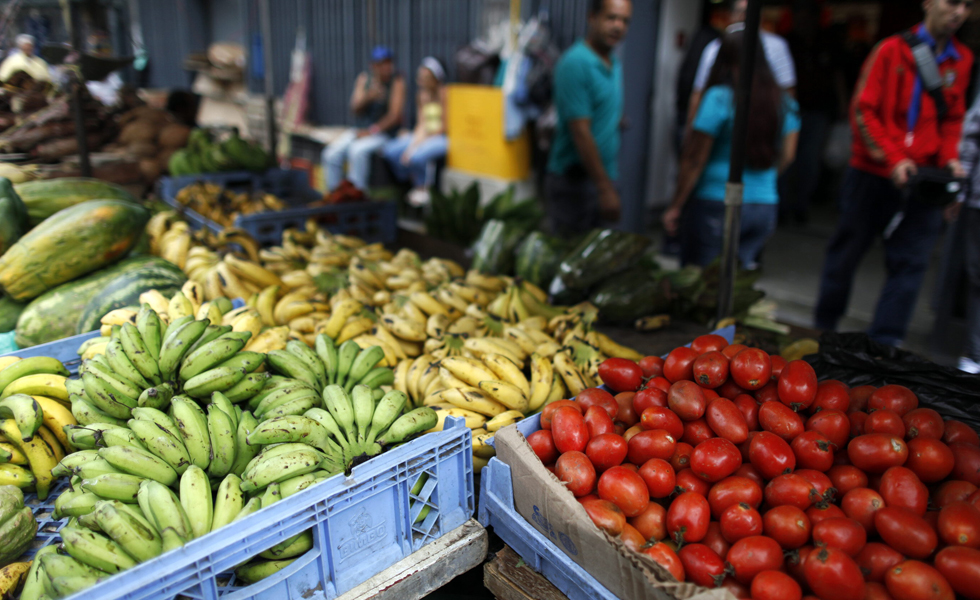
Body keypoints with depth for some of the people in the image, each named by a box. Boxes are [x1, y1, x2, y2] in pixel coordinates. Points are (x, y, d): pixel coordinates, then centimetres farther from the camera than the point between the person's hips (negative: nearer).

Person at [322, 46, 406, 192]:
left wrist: (371, 131, -18)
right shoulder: (364, 79, 9)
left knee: (357, 150, -33)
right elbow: (355, 109, 1)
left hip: (384, 132, -5)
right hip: (360, 129, 5)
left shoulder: (397, 81, -5)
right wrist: (368, 97, -21)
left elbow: (394, 115, -12)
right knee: (331, 154, -17)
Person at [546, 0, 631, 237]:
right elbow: (580, 132, -19)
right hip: (575, 180, -8)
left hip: (602, 179, 8)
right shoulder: (575, 63, -14)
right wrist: (605, 188, -20)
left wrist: (612, 171, 11)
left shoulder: (614, 64, 13)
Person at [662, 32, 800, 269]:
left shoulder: (719, 98, -9)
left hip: (719, 206, -5)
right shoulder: (786, 103, 7)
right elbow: (787, 156, 14)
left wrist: (675, 207, -3)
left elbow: (694, 161, -9)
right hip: (766, 207, 6)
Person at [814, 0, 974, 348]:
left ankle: (883, 344, 6)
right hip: (873, 173, -3)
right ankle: (824, 328, 24)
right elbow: (863, 111, -7)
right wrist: (892, 159, -16)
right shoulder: (892, 50, -4)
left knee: (912, 261, -1)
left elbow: (954, 119, 17)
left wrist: (949, 158, -1)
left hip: (921, 180, 4)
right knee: (848, 251, 7)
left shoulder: (962, 61, 9)